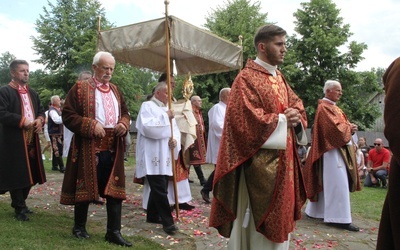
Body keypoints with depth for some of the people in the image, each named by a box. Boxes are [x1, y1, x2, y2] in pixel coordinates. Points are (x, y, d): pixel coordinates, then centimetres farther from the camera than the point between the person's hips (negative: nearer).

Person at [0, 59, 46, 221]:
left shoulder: (33, 93, 17)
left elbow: (41, 110, 19)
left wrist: (40, 120, -3)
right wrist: (23, 121, -21)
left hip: (31, 140, 7)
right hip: (13, 141, -7)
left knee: (30, 173, 11)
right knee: (16, 174, -1)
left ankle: (21, 202, 27)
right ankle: (19, 208, 11)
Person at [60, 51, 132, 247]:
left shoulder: (115, 90, 16)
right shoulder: (80, 88, -2)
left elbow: (125, 113, 21)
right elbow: (68, 115, -8)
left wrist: (124, 124, -2)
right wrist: (91, 125, -19)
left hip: (113, 149, 5)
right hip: (89, 148, -5)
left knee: (115, 189, 4)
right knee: (85, 187, 7)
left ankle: (114, 232, 13)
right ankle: (79, 227, 26)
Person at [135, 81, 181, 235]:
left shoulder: (167, 109, 18)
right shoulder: (147, 106, -3)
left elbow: (175, 129, 13)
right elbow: (147, 127, -19)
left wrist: (175, 140, -8)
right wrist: (165, 117, -16)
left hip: (165, 156, 8)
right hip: (153, 156, -8)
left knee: (158, 188, 13)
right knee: (160, 190, -10)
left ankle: (152, 215, 25)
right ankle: (167, 221, -7)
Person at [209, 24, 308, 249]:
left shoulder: (280, 79, 15)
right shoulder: (247, 78, -11)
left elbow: (297, 105, 19)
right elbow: (244, 117, -20)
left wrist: (295, 117, -5)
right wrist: (282, 120, -14)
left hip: (283, 159, 9)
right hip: (259, 161, -8)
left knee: (280, 215, 16)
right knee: (260, 218, -1)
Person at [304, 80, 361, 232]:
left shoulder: (334, 107, 20)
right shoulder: (324, 108, -11)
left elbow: (342, 124, 20)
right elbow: (334, 128, -21)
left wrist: (350, 128, -1)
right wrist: (349, 128, -6)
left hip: (339, 148, 10)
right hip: (332, 150, -10)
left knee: (327, 182, 13)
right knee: (338, 183, -11)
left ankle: (316, 211, 21)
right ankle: (339, 218, -8)